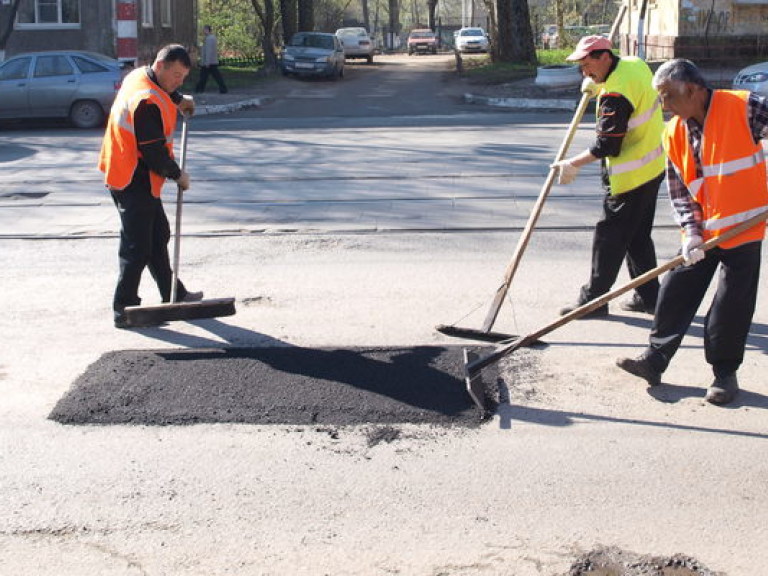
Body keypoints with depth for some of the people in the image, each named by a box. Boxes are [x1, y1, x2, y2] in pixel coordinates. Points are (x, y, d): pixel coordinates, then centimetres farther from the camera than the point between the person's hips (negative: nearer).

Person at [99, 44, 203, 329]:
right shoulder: (148, 102, -25)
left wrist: (178, 100, 22)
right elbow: (154, 150, -23)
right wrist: (178, 174, -10)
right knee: (137, 245, -5)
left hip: (122, 173, 11)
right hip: (134, 180, -11)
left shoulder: (139, 76, 6)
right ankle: (125, 309, 1)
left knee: (158, 236, 19)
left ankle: (173, 295, 31)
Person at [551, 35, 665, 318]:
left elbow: (607, 146, -23)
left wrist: (573, 164, -14)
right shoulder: (635, 64, 3)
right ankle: (648, 297, 23)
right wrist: (599, 88, 10)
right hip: (653, 167, 10)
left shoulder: (615, 94, -25)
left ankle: (593, 299, 9)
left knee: (610, 236, 0)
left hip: (630, 176, -10)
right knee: (638, 236, 17)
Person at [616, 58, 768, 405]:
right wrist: (691, 231, -11)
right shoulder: (674, 133, 2)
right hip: (702, 231, 5)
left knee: (732, 304, 2)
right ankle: (655, 359, 15)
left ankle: (725, 372, 17)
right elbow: (679, 191, 4)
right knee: (676, 292, 4)